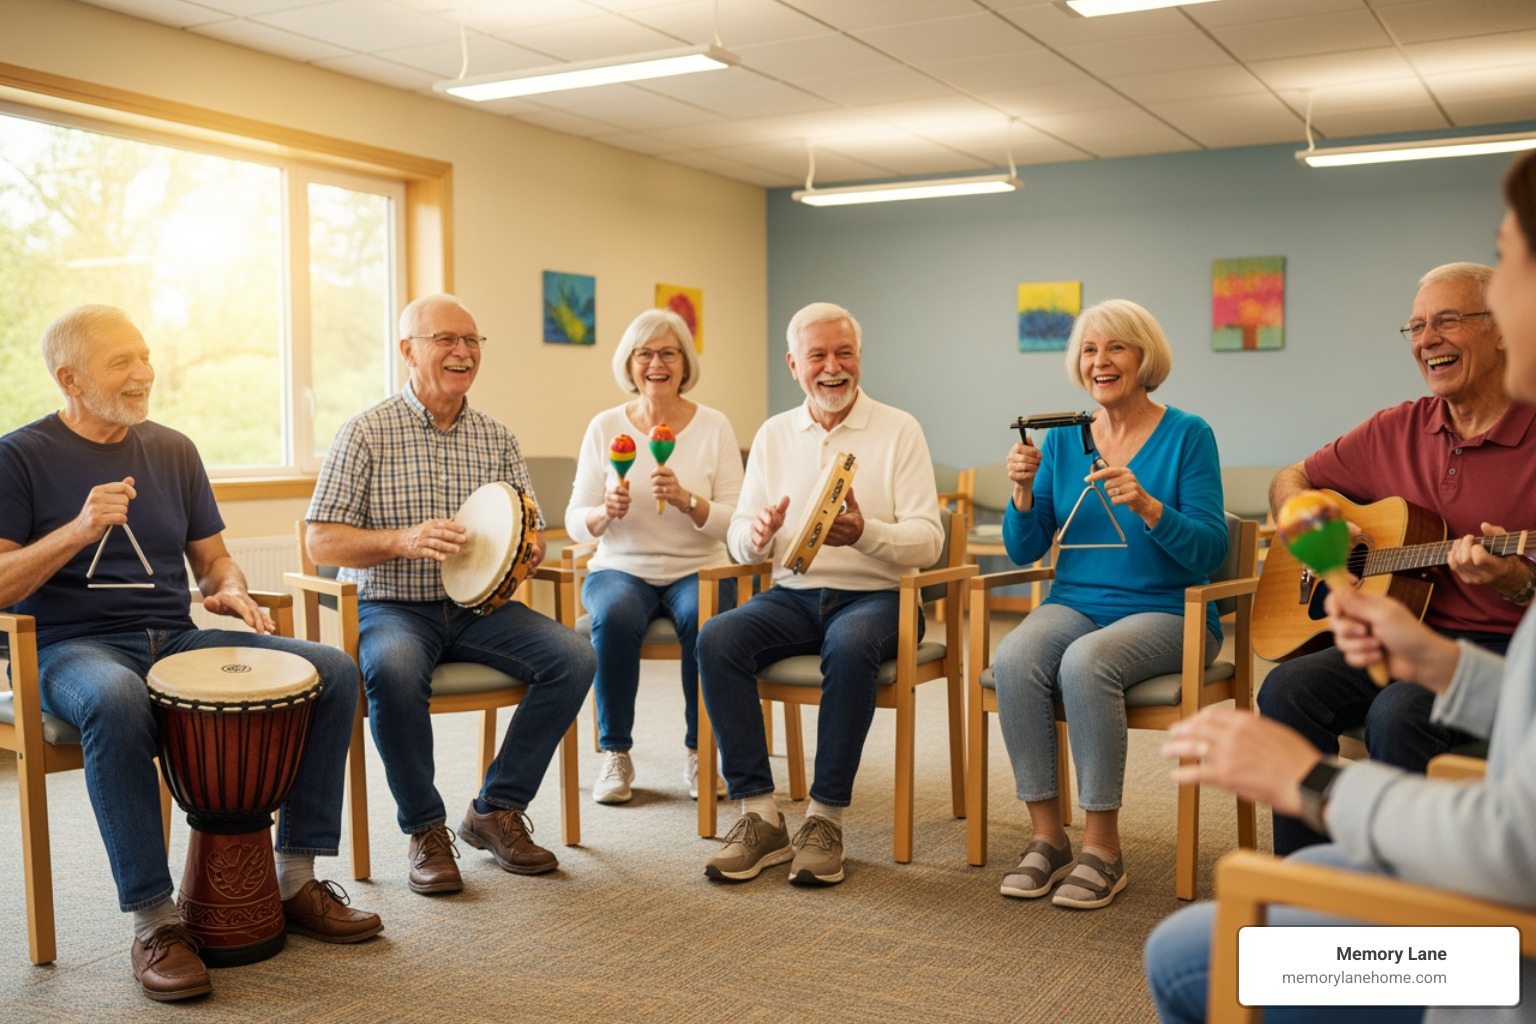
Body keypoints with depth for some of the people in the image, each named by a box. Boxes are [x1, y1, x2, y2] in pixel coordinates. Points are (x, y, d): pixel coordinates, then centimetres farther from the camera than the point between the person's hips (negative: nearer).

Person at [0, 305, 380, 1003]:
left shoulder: (172, 450, 14)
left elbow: (211, 555, 20)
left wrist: (229, 592, -3)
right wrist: (78, 531, -21)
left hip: (178, 639, 5)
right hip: (71, 649, -5)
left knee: (334, 671, -13)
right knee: (116, 701, -42)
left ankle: (297, 881, -6)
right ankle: (154, 923, -30)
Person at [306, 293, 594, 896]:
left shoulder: (496, 438, 10)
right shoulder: (367, 433, -3)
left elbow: (531, 533, 11)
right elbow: (321, 541, -7)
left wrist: (529, 548, -14)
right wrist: (403, 540, -24)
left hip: (477, 606, 4)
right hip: (390, 606, -4)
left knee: (573, 656, -19)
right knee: (394, 667, -37)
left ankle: (496, 811, -5)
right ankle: (425, 830, -16)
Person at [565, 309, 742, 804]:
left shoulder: (713, 425, 1)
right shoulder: (605, 427, 3)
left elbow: (735, 522, -5)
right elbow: (575, 521, 3)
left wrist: (686, 500, -24)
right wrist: (606, 511, -19)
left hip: (698, 569, 0)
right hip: (622, 568, 1)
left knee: (706, 619, -32)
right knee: (615, 615, -32)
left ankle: (700, 753, -10)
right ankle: (615, 754, -14)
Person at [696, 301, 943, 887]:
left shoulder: (899, 431, 1)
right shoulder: (773, 434, 12)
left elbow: (928, 541, -8)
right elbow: (739, 544, 9)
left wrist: (863, 532, -28)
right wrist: (758, 534, -16)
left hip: (874, 596, -3)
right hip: (794, 595, 4)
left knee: (850, 647, -37)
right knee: (717, 639, -25)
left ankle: (825, 818, -24)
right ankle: (760, 817, -21)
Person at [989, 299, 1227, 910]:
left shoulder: (1187, 435, -2)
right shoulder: (1063, 438, 9)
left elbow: (1208, 552, -10)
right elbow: (1024, 551, 8)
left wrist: (1146, 506, -25)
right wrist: (1024, 493, -10)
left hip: (1165, 612, -3)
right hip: (1075, 603, 4)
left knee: (1086, 662, -35)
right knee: (1013, 659, -29)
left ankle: (1103, 849, -20)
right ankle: (1048, 838, -17)